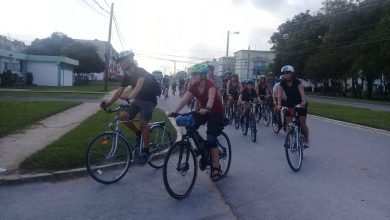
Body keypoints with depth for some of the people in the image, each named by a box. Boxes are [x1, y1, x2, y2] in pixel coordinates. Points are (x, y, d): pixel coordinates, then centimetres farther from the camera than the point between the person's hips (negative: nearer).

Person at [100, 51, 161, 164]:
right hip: (138, 100, 7)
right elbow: (120, 91, 0)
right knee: (123, 116, -12)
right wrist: (108, 103, -13)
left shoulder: (141, 72, -21)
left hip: (149, 100, -7)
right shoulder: (126, 76, 0)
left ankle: (146, 152, -10)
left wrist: (129, 97, -57)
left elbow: (139, 86, -39)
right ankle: (138, 134, 10)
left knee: (143, 122, -22)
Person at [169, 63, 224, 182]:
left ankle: (216, 167, -5)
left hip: (216, 112, -6)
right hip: (203, 111, 6)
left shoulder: (210, 85, -24)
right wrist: (174, 111, -34)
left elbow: (211, 98, -44)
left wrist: (206, 109, -64)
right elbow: (184, 100, -20)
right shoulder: (193, 87, -9)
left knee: (211, 139, -18)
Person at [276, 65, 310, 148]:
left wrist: (303, 101, -56)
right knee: (289, 124, -4)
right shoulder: (282, 84, -13)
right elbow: (279, 94, -27)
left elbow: (302, 92, -37)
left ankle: (306, 140, 13)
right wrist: (279, 104, -44)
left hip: (300, 104, -3)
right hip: (289, 105, 3)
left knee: (302, 123, -6)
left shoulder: (297, 82, -22)